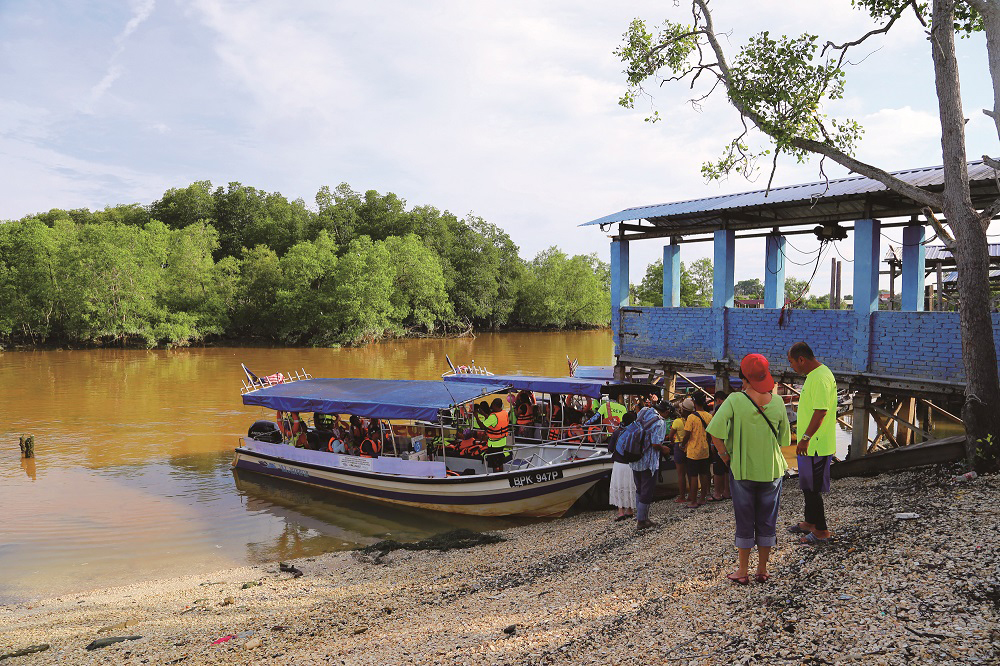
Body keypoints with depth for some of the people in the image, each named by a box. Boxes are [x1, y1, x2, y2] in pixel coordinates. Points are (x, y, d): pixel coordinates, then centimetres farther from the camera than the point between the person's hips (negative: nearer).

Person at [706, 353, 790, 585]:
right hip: (772, 470, 2)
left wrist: (726, 456, -7)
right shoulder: (777, 402, -5)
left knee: (744, 522, 10)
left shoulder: (735, 401, -15)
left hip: (742, 470, -2)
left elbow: (715, 433, -21)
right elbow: (784, 438, 4)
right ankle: (762, 570, 23)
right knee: (767, 521, 14)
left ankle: (743, 571, 18)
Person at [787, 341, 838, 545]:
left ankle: (821, 531, 7)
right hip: (810, 444, 11)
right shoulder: (813, 375, 13)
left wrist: (806, 438, -27)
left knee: (812, 488, -2)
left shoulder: (821, 377, -21)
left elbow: (821, 412, -26)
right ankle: (810, 522, 33)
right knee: (807, 485, 20)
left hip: (815, 446, -11)